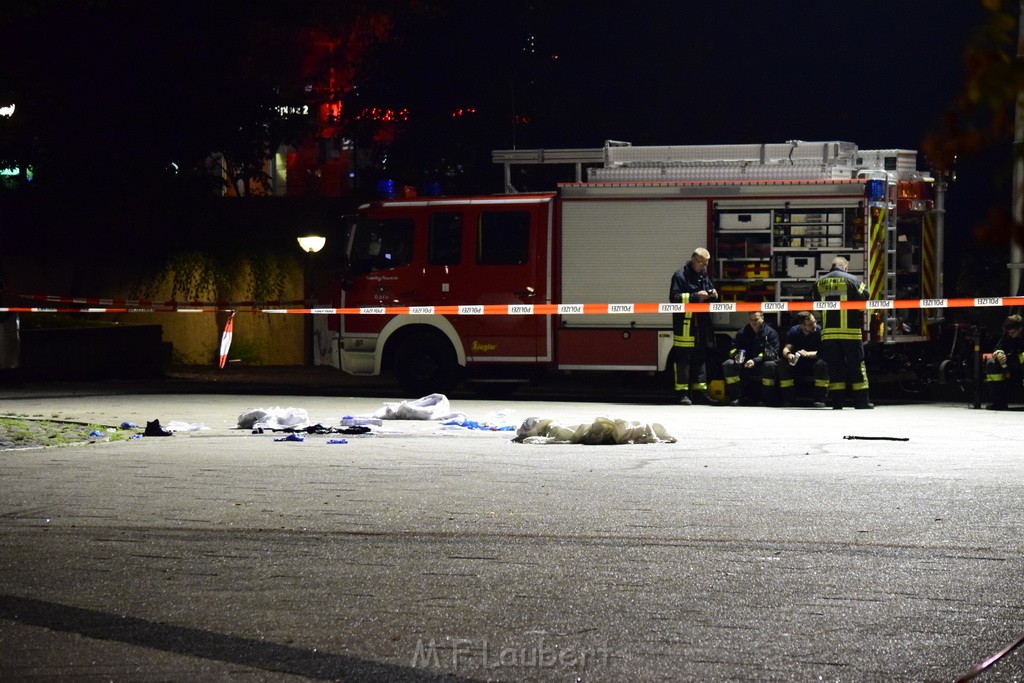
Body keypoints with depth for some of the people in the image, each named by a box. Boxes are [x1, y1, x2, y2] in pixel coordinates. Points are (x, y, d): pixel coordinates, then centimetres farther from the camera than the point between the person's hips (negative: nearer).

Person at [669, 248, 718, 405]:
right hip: (684, 323, -8)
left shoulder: (704, 275, 16)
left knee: (700, 357, 11)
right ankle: (682, 393, -4)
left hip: (701, 322, 8)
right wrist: (695, 296, -21)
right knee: (683, 358, -6)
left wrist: (713, 294, 3)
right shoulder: (680, 275, -7)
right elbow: (675, 297, -14)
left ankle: (700, 391, 16)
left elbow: (711, 292, 27)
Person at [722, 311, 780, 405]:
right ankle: (735, 397, -20)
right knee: (728, 365, -21)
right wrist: (736, 355, -19)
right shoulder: (743, 331, 7)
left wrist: (755, 361, -30)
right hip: (744, 364, 3)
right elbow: (734, 347, 8)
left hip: (761, 364, -3)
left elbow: (772, 352, -15)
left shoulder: (771, 332, -4)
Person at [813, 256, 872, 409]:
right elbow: (863, 303, -5)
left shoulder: (819, 283, 7)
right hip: (851, 332, -3)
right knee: (857, 367, 4)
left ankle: (837, 402, 5)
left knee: (835, 368, 8)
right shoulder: (852, 280, -5)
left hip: (828, 332, 3)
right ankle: (861, 402, 5)